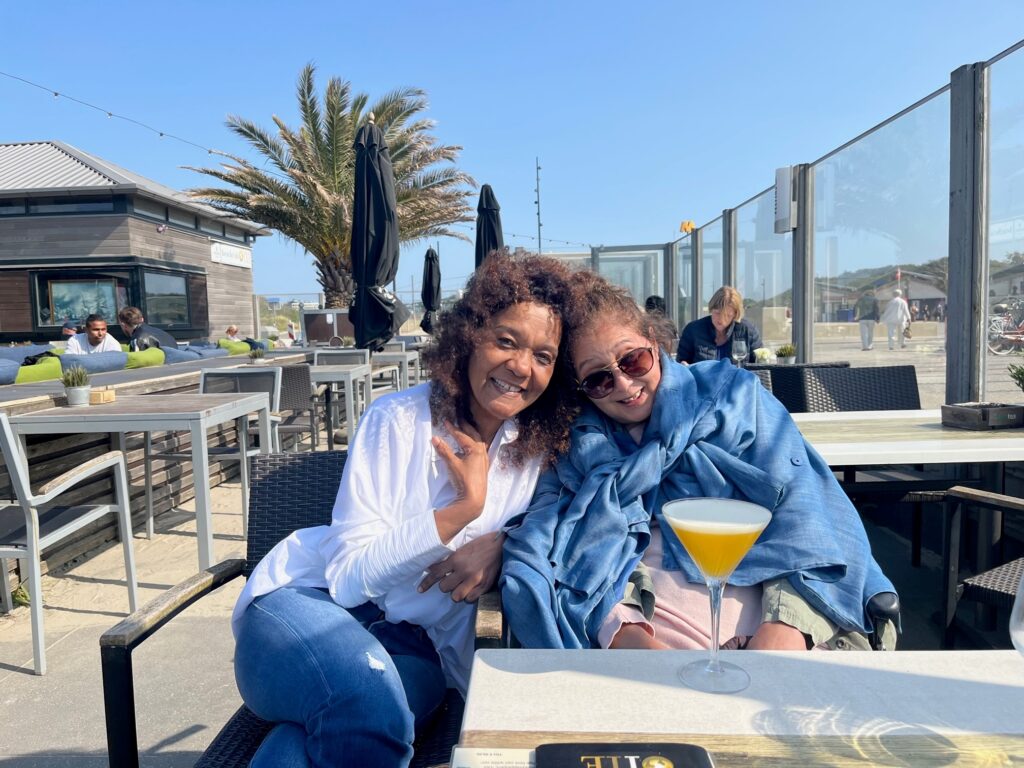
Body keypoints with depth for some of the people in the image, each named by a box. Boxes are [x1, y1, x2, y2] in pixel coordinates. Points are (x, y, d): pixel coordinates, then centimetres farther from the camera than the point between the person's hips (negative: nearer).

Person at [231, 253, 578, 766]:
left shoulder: (538, 445, 0)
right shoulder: (400, 418, -11)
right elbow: (348, 574, -14)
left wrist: (500, 543, -13)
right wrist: (464, 507, -23)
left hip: (414, 645, 2)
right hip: (306, 603, -2)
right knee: (371, 706, -36)